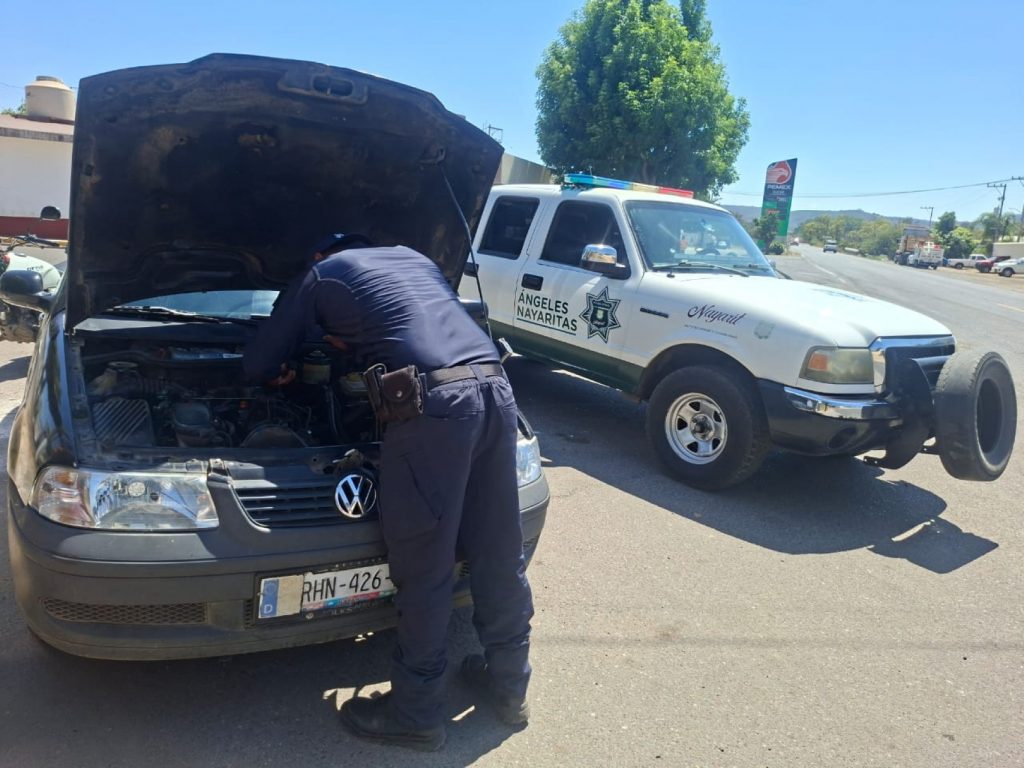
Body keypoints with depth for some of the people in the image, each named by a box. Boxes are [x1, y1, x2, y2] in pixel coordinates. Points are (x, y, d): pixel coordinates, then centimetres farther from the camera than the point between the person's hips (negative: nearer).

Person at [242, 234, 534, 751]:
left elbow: (256, 364, 26)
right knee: (500, 553, 16)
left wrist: (277, 374, 49)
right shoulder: (414, 258, 34)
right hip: (495, 388, 7)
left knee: (424, 568, 5)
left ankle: (416, 713, 21)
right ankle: (509, 686, 33)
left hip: (435, 401, -6)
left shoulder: (320, 275, 19)